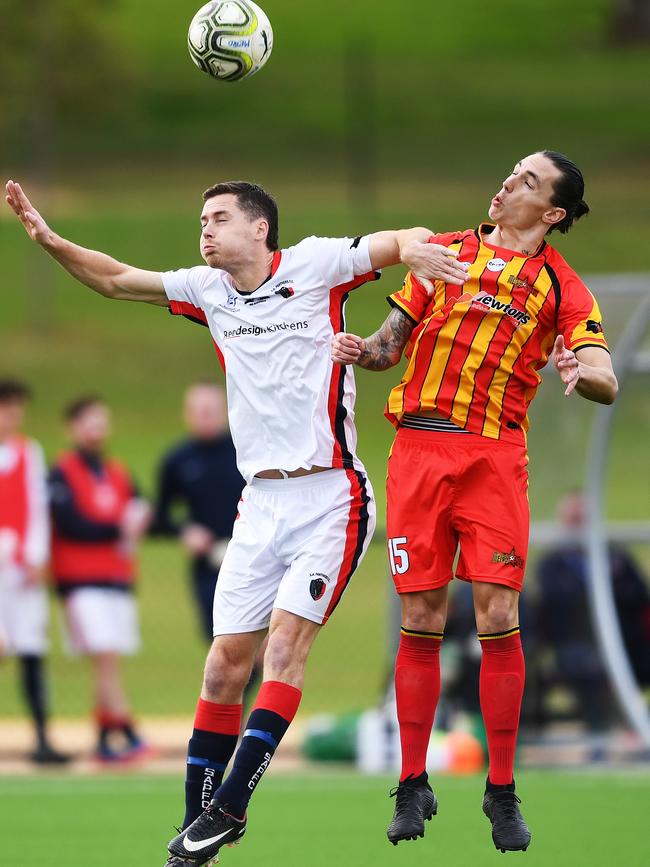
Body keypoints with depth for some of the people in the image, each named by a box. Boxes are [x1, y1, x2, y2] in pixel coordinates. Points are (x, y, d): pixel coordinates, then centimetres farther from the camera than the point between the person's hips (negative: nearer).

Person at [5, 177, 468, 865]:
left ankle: (230, 805, -16)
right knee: (226, 660, 0)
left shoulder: (315, 265, -4)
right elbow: (114, 279, 17)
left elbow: (408, 239, -5)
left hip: (330, 497, -5)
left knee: (287, 640, -15)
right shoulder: (209, 290, 10)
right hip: (260, 502, 5)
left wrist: (419, 250, -29)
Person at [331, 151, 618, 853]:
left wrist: (582, 371, -27)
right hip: (418, 448, 2)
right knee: (420, 623, 2)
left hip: (495, 458, -2)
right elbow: (394, 341, 19)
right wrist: (362, 350, -2)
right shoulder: (444, 251, 13)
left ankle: (502, 791, 3)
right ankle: (413, 785, 11)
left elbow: (607, 383, -5)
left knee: (498, 620, -7)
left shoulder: (561, 288, 5)